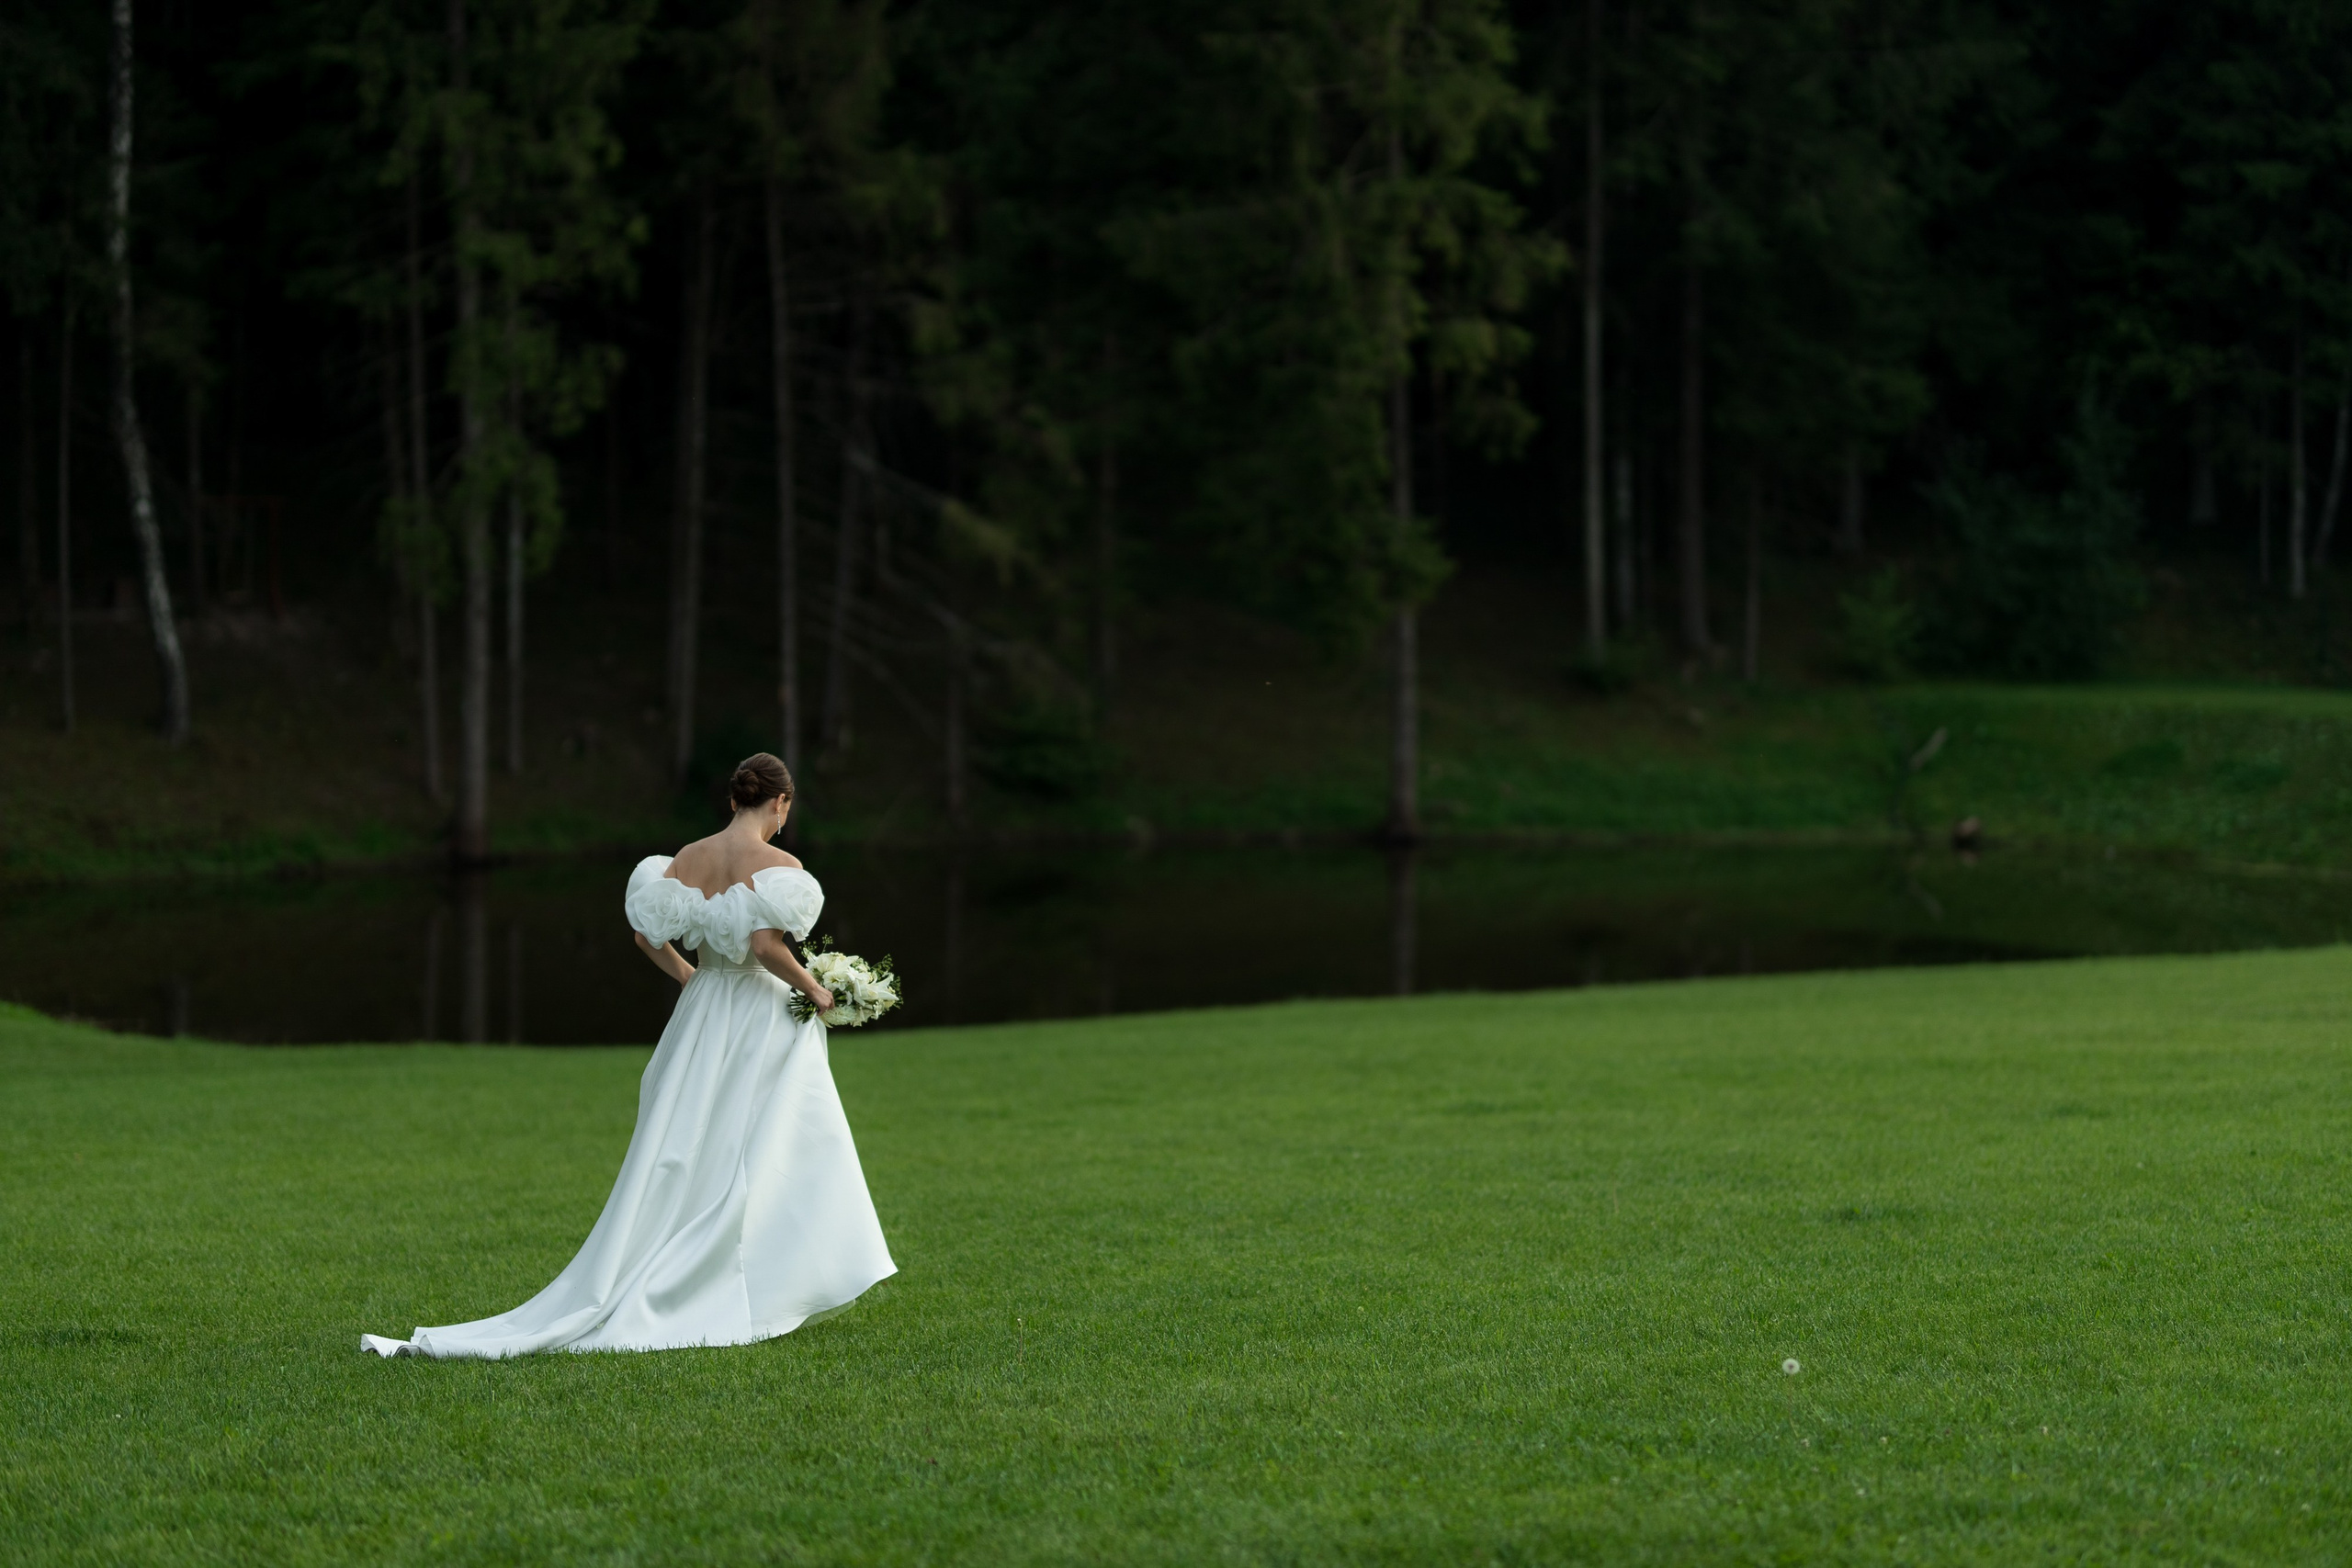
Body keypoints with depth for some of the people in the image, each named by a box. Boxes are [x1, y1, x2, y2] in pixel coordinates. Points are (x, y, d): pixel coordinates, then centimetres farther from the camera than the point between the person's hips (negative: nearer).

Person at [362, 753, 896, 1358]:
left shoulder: (690, 857, 5)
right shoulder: (777, 865, -14)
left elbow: (648, 933, 6)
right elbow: (766, 943, -27)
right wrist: (814, 990, -12)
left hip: (700, 1015, 6)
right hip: (764, 1021, -6)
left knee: (676, 1164, 9)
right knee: (767, 1166, 3)